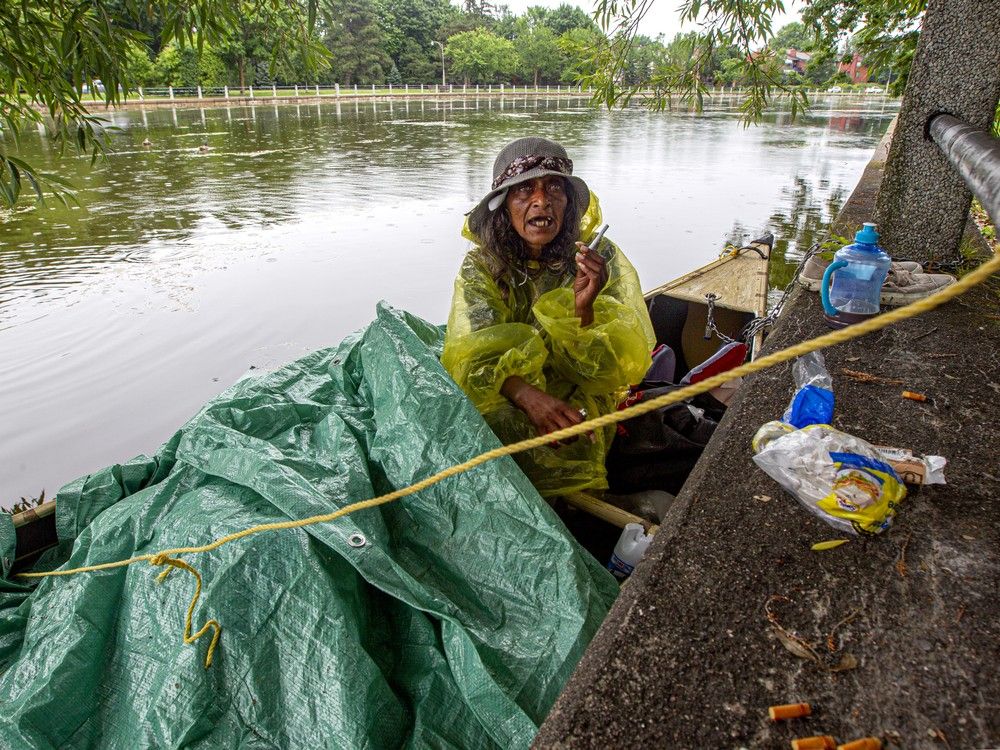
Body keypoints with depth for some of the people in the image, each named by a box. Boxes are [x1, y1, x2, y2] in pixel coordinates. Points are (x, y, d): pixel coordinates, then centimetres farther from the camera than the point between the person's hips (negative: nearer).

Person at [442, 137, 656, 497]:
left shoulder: (602, 257, -9)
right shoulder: (481, 265, -6)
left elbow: (616, 369, -12)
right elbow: (471, 354, -18)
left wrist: (584, 309, -32)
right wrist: (527, 395, -38)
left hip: (578, 403, -1)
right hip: (502, 400, 2)